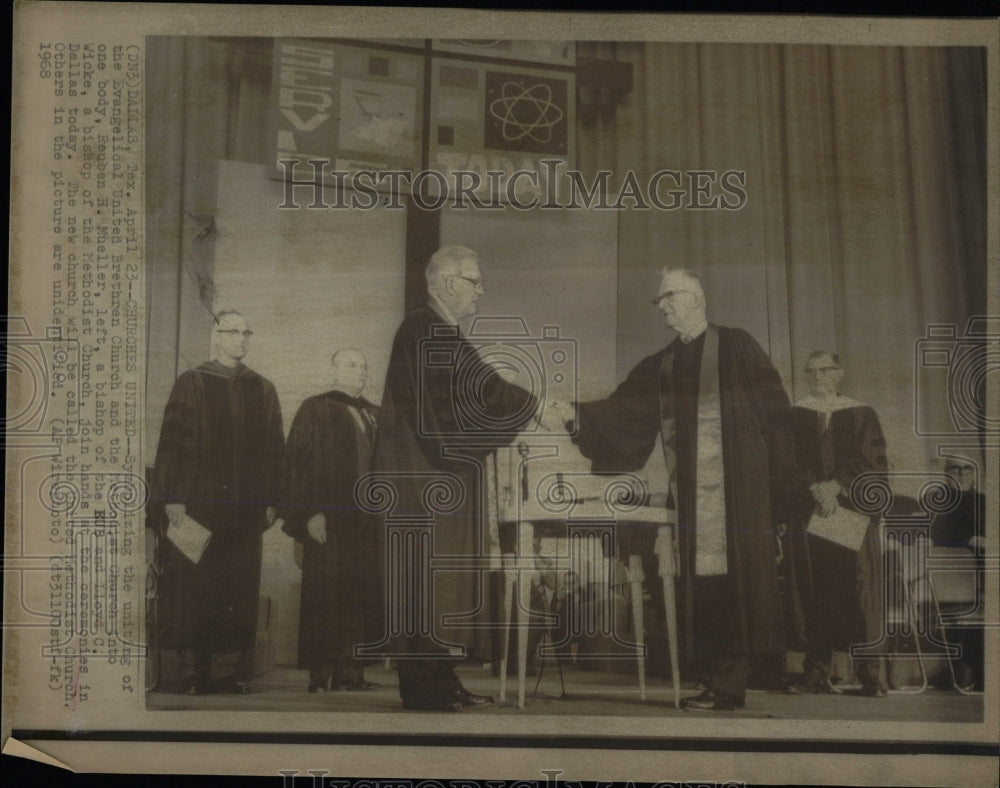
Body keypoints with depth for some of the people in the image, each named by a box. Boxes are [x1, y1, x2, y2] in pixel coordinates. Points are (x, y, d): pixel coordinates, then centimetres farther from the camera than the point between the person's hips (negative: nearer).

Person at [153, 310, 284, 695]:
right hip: (199, 504, -2)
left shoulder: (262, 390, 13)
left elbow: (274, 447, 12)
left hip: (245, 508, 3)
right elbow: (172, 442, -2)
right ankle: (195, 669, 4)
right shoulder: (191, 384, 4)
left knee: (240, 589, 2)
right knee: (193, 587, -2)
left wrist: (270, 501, 4)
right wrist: (175, 500, -10)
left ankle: (238, 670, 7)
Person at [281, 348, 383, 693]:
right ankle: (321, 674, 0)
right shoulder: (315, 410, 1)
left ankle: (351, 671, 8)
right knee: (325, 596, -5)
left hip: (367, 520, 6)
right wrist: (311, 513, -15)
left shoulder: (374, 416, 18)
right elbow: (298, 463, -6)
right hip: (329, 520, -5)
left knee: (362, 596, 3)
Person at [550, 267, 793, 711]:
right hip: (689, 488, 5)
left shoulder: (735, 348, 3)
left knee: (729, 576, -8)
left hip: (733, 486, -5)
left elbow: (773, 405, 0)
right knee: (698, 580, 3)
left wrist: (763, 465, -6)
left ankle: (729, 685, -5)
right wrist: (576, 416, -6)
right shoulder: (661, 366, 17)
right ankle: (717, 673, 10)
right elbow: (623, 411, 8)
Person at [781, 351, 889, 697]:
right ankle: (817, 674, 3)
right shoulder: (792, 416, 11)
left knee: (859, 593, -5)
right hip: (806, 517, 1)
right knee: (814, 595, -2)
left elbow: (875, 463, 0)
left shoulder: (862, 415, 9)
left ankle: (870, 675, 0)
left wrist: (837, 485, -13)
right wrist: (815, 488, -14)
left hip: (853, 516, -1)